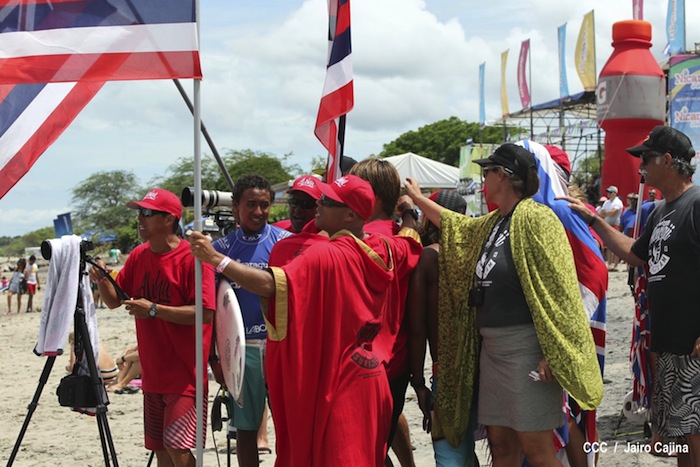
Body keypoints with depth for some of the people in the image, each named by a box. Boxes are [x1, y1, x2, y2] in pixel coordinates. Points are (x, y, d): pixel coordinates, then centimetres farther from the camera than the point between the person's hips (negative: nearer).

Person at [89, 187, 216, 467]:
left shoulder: (192, 257, -14)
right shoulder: (138, 256, 8)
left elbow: (206, 313, -21)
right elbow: (113, 300, 14)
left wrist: (154, 309, -23)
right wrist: (101, 280, -7)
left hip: (184, 375, -7)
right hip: (152, 374, 7)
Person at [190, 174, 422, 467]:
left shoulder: (324, 256, -20)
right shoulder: (383, 249, 3)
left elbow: (270, 284, -31)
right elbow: (413, 243, 25)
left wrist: (215, 258, -27)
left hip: (337, 384, -8)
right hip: (372, 381, 8)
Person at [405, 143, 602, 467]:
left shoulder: (536, 219, -13)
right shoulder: (491, 224, 14)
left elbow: (557, 291, -19)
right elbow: (455, 225, 37)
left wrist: (552, 354, -23)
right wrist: (417, 197, 41)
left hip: (524, 346, -9)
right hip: (491, 345, 9)